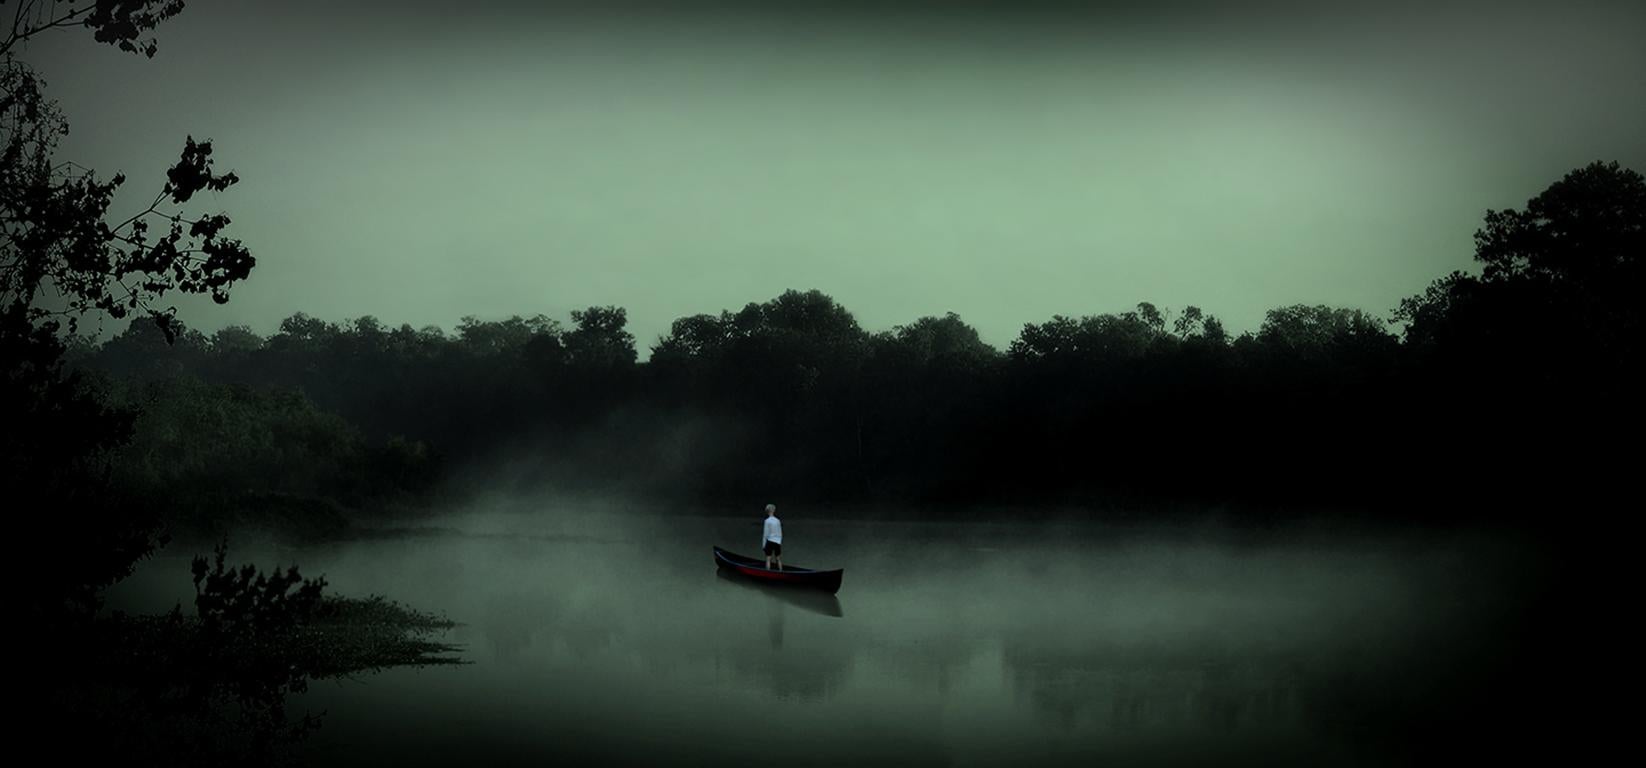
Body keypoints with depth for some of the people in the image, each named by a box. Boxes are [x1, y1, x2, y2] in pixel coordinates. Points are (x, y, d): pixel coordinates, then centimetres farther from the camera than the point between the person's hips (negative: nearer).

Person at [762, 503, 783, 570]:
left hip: (770, 541, -4)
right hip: (777, 542, 4)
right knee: (778, 559, 13)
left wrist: (763, 545, -1)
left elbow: (766, 534, -8)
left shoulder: (767, 521, -9)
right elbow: (780, 534, 9)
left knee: (768, 559, -1)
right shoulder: (778, 521, 3)